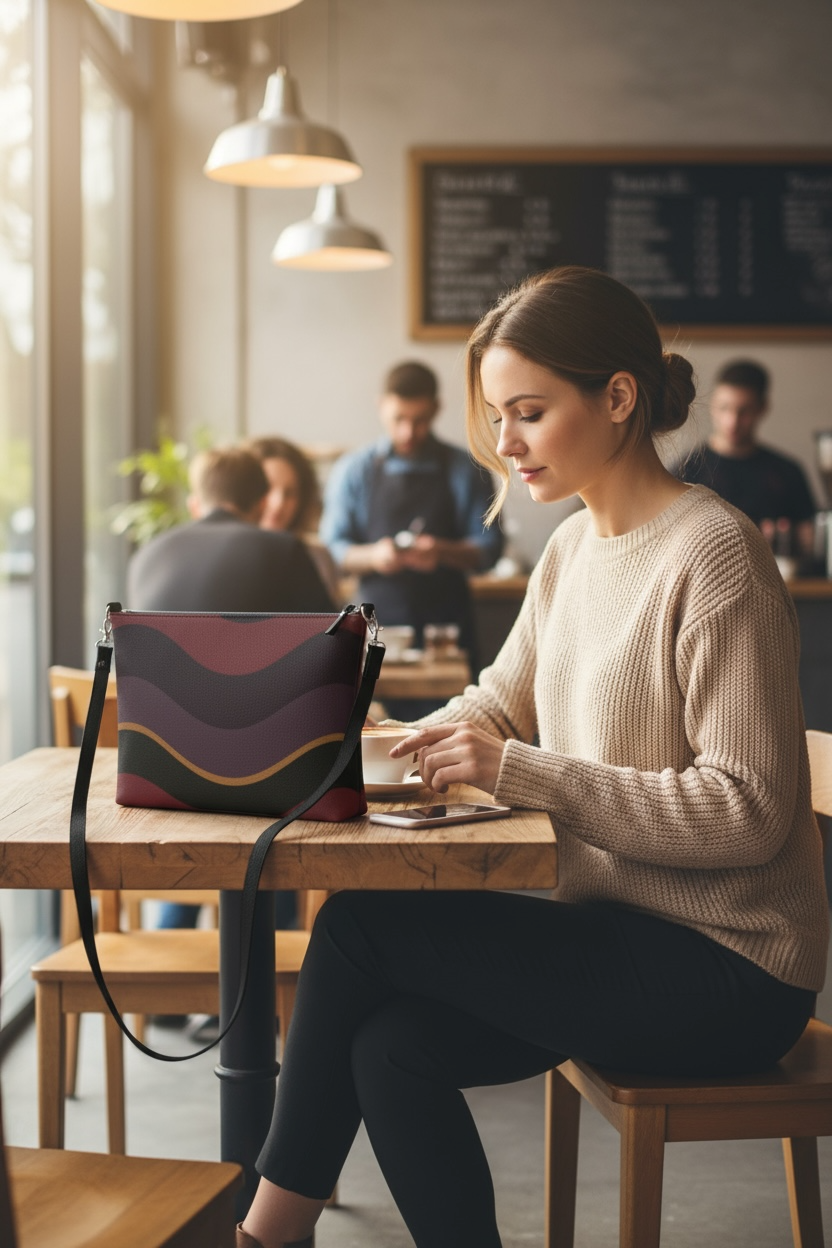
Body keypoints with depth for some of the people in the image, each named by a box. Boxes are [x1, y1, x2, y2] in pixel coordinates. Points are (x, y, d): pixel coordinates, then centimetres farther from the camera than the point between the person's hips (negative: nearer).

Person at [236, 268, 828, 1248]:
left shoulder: (712, 556, -18)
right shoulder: (571, 547, 9)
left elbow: (751, 810, -22)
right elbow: (499, 699, 18)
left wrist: (522, 772, -25)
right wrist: (409, 748, -4)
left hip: (725, 968, -7)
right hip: (621, 930, 7)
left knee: (360, 925, -12)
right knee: (394, 1043, -13)